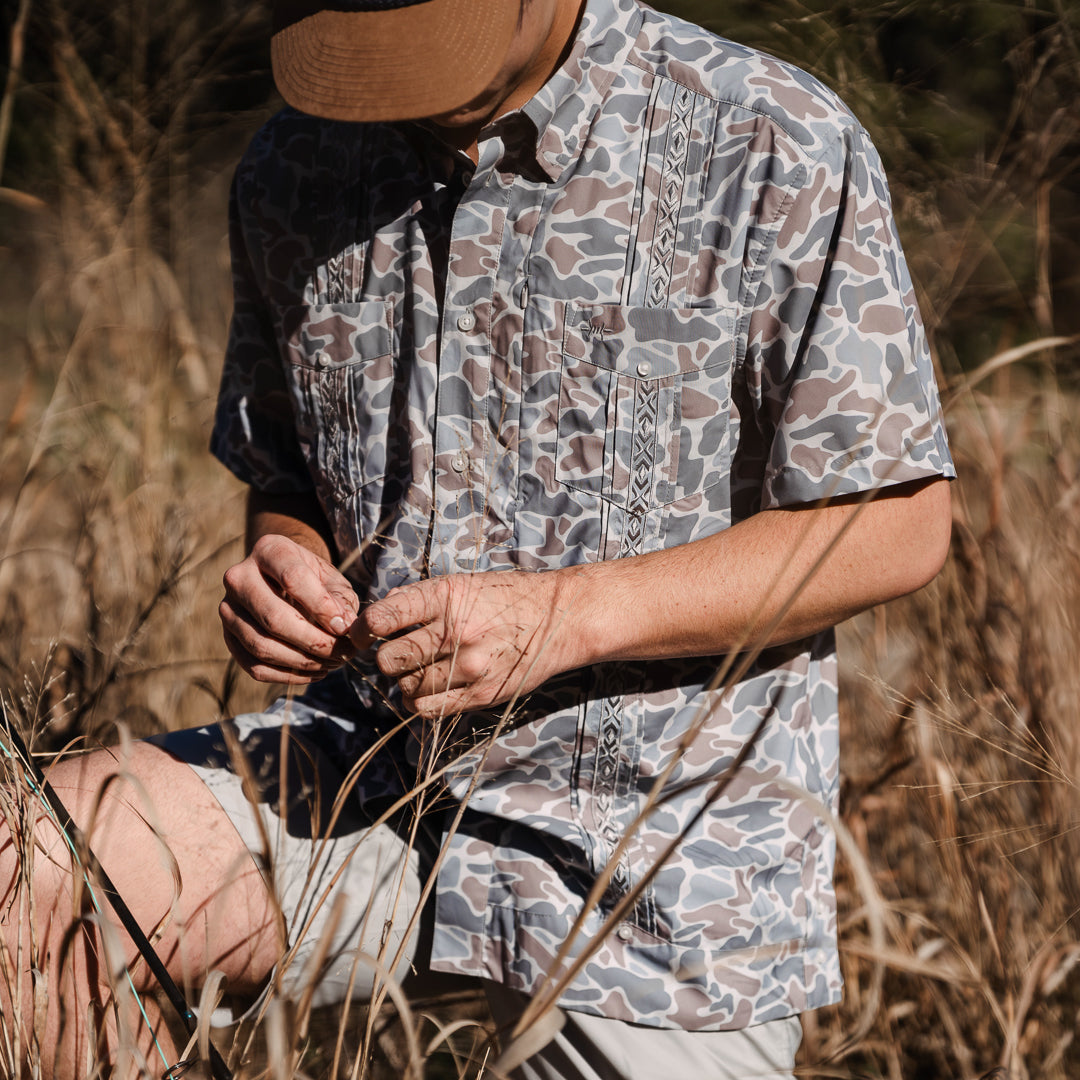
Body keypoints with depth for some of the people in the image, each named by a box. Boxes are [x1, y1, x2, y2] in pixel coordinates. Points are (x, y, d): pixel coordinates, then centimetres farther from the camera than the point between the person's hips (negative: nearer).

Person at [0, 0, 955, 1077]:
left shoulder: (775, 153, -11)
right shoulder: (292, 175, 5)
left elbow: (895, 527, -11)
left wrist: (563, 617, -22)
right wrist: (285, 570, -9)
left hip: (665, 862, -3)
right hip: (370, 779, 4)